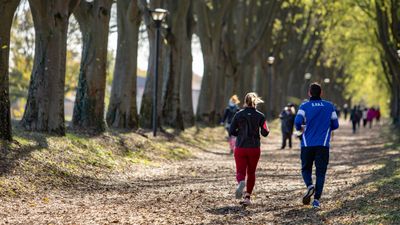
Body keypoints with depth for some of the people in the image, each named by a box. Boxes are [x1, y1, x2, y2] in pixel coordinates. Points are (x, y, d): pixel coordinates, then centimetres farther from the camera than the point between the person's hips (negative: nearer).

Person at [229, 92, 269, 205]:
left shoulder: (239, 115, -2)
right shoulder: (260, 116, -3)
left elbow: (231, 131, -3)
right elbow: (265, 133, -6)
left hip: (240, 148, 0)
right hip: (254, 148, 1)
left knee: (240, 172, 3)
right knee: (251, 173, 17)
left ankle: (241, 182, -33)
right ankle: (247, 197, 12)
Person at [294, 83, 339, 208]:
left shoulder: (304, 106, 0)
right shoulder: (329, 106, 7)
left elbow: (297, 121, -15)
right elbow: (335, 125, 10)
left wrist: (300, 128, 7)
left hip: (307, 145, 0)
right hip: (323, 145, 1)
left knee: (306, 169, 14)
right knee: (320, 172, 3)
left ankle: (309, 185, -16)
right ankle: (316, 200, -6)